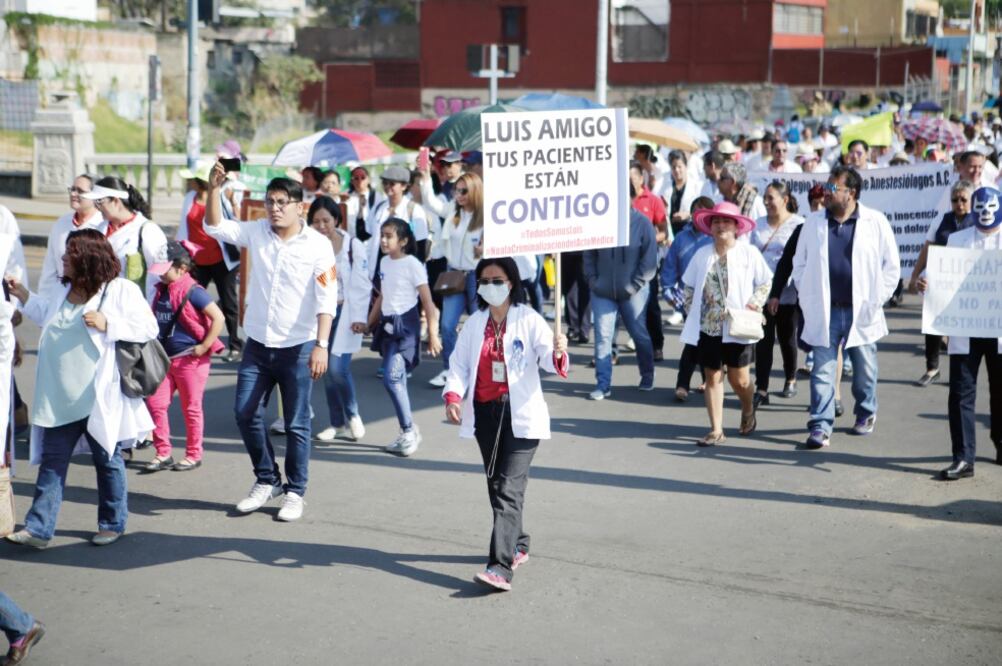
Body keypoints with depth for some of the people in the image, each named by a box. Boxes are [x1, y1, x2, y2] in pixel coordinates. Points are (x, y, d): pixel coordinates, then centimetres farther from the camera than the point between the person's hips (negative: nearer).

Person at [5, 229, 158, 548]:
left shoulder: (122, 290, -10)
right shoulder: (64, 291, 12)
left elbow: (149, 327, -14)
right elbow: (47, 315, 29)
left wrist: (107, 324, -23)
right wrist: (23, 296, 18)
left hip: (100, 398, -6)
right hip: (61, 399, 6)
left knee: (107, 460, 8)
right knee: (52, 461, 4)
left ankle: (112, 524, 23)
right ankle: (38, 529, 5)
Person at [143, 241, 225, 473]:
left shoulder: (192, 292, -16)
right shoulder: (162, 290, 6)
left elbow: (218, 317, -19)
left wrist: (205, 346, -18)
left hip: (190, 359, -7)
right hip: (165, 357, 7)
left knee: (191, 408, 5)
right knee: (155, 403, 2)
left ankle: (193, 455, 17)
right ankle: (163, 453, 12)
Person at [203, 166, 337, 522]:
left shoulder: (318, 245, -10)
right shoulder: (257, 232, 2)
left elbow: (326, 299, -14)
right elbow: (215, 226, 0)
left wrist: (321, 345, -21)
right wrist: (214, 188, -15)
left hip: (297, 348, -4)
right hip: (257, 345, 5)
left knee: (296, 424, 3)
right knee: (245, 413, 6)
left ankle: (295, 492, 16)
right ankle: (267, 480, 23)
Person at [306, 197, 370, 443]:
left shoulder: (353, 246, -6)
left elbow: (361, 284, -4)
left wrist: (359, 318, -9)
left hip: (344, 313, -3)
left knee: (337, 368, -12)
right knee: (327, 370, 7)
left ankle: (352, 415, 11)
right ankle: (337, 423, 20)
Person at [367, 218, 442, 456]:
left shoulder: (412, 265, -10)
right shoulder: (385, 262, 11)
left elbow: (427, 302, -11)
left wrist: (433, 335, -14)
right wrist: (368, 324, 23)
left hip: (405, 325, -7)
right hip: (387, 324, 7)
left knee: (391, 378, -18)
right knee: (396, 381, 8)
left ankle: (409, 431, -8)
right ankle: (408, 432, 16)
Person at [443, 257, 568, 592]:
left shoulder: (529, 320, -4)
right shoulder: (475, 323, 10)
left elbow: (546, 358, -14)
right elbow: (459, 363, 10)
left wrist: (558, 353, -37)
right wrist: (453, 395, -7)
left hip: (521, 415, -5)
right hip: (485, 413, 5)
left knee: (509, 489, -13)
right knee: (495, 485, 13)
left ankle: (500, 567, -21)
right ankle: (517, 545, 33)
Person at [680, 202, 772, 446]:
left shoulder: (749, 253, -3)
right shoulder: (702, 254, 6)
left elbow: (766, 282, 4)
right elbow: (689, 286, 15)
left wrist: (754, 303, -9)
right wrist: (692, 312, 6)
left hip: (737, 327, -3)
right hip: (708, 327, 3)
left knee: (739, 379, 3)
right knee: (712, 378, 4)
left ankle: (748, 410, 36)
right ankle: (716, 430, 9)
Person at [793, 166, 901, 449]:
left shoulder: (876, 222, -4)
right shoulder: (814, 223, 3)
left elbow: (891, 266, 1)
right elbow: (799, 264, 12)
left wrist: (876, 300, -3)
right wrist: (807, 298, 4)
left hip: (861, 311, -1)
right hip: (824, 312, 1)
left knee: (865, 369, 13)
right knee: (822, 371, -3)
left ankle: (866, 413, 34)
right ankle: (821, 426, -2)